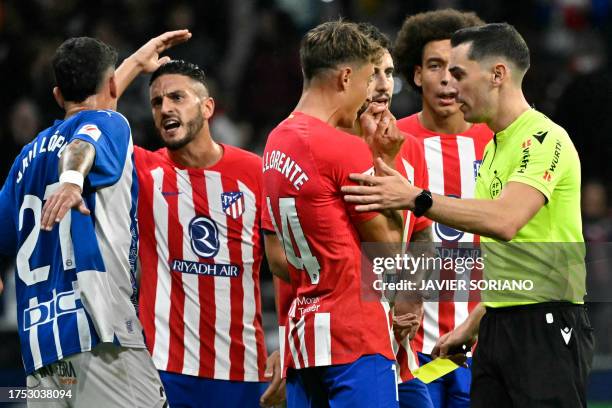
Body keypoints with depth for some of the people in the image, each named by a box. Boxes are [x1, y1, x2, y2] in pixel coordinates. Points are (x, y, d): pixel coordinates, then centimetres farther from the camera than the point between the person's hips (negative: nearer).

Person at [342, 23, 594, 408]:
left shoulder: (545, 139, -13)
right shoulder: (494, 147, 17)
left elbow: (505, 221, -29)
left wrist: (416, 199, -30)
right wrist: (474, 324, 22)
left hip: (546, 329, -9)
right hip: (499, 328, 9)